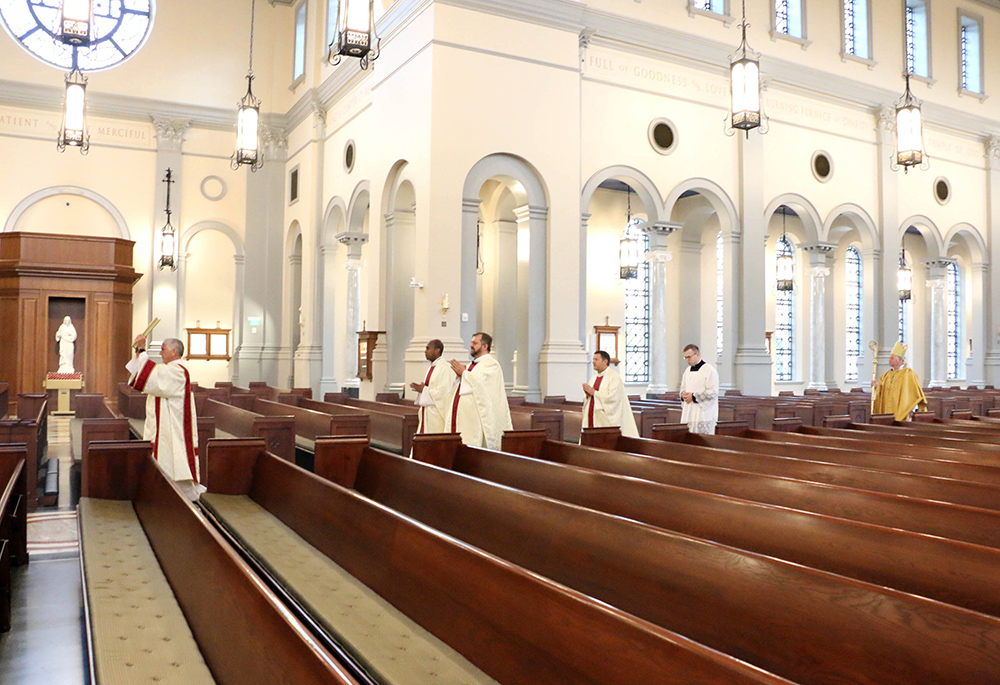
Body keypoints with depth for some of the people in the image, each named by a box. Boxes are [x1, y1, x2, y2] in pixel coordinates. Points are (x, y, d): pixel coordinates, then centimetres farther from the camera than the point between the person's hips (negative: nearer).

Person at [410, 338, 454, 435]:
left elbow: (443, 391, -21)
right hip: (427, 412, 9)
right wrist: (420, 388, 5)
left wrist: (423, 390, -14)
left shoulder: (444, 368, -14)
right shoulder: (432, 368, 16)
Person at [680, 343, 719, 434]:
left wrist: (694, 396, -16)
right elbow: (683, 387, 23)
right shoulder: (688, 370, 15)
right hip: (688, 413, 7)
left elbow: (713, 392, -14)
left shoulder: (709, 370, -9)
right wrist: (683, 394, 0)